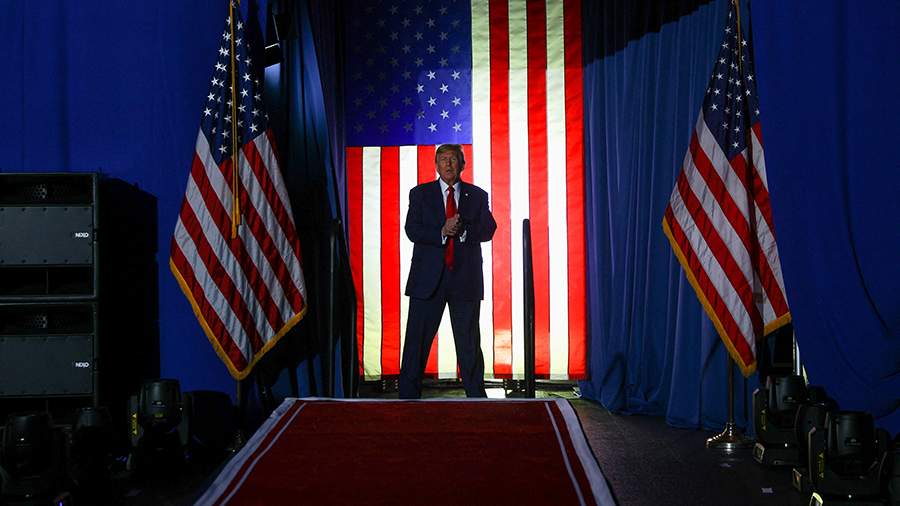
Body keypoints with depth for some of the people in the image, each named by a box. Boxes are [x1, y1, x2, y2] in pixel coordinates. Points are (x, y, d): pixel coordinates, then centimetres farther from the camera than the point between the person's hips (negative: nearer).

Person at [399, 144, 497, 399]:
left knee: (469, 342, 6)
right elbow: (412, 231, -4)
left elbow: (488, 230, 0)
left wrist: (463, 230, -17)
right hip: (429, 278, 0)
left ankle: (476, 396, 16)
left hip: (466, 279, 1)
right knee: (417, 339, 1)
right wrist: (442, 232, -18)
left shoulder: (477, 196, 11)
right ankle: (408, 396, 10)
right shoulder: (420, 194, 8)